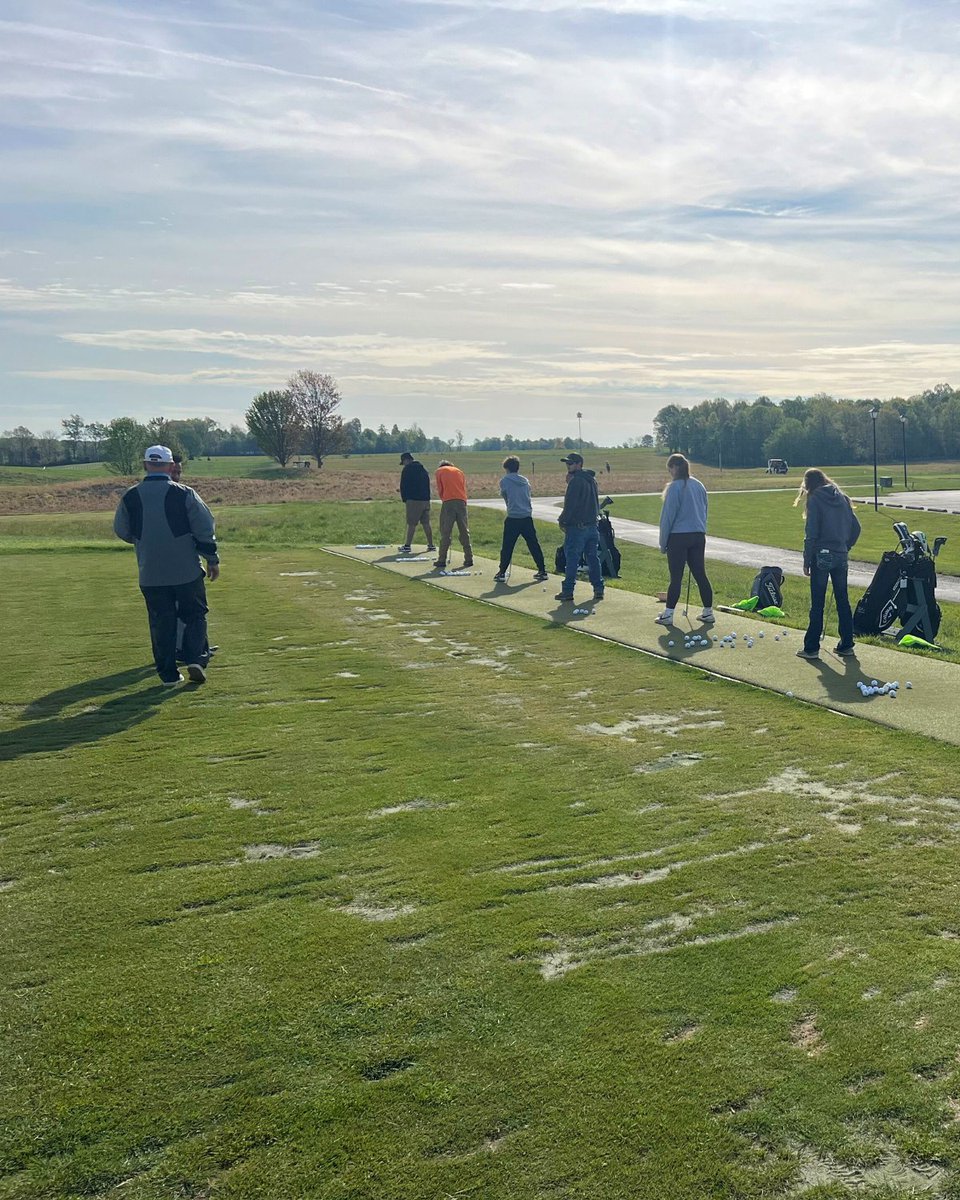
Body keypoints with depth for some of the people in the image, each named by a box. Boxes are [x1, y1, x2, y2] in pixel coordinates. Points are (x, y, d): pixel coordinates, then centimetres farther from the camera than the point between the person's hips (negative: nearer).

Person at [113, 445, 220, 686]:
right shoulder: (184, 494, -8)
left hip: (150, 575, 2)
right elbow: (205, 529, -6)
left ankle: (168, 673, 10)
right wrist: (212, 559, 6)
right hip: (186, 571, -2)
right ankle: (195, 659, -4)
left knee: (161, 622, 10)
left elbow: (122, 532, 12)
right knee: (194, 615, 12)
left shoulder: (130, 497, -1)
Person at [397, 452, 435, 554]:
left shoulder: (407, 469, -6)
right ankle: (431, 545, 11)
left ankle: (407, 546, -5)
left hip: (414, 500, -7)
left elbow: (403, 486, -4)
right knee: (426, 523, 10)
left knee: (411, 523, -6)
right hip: (425, 499, 7)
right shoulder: (423, 468, 17)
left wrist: (404, 499, 7)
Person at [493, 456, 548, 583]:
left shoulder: (505, 481, -3)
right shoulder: (525, 481, 9)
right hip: (527, 518, 4)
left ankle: (502, 573, 4)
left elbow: (504, 496, 10)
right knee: (534, 545, 9)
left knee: (507, 547, 3)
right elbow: (528, 497, 14)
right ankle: (542, 571, 11)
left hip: (512, 519, -4)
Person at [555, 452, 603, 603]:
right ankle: (598, 589, 10)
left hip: (577, 527, -8)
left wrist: (563, 521, -5)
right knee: (593, 558, 10)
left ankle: (568, 591, 0)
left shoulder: (575, 481, -14)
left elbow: (570, 505, -17)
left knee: (572, 559, -2)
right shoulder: (591, 480, 13)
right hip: (592, 525, 8)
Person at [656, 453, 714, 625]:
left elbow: (667, 516, -9)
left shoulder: (674, 487, -11)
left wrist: (663, 542, -2)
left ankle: (668, 614, 2)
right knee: (700, 574, 10)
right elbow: (704, 512, 17)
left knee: (676, 577, -3)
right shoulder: (699, 486, 10)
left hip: (678, 537, -6)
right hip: (699, 536, 6)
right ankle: (708, 611, 13)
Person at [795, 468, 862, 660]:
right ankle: (846, 645, 18)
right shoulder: (842, 498, 10)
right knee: (843, 600, 12)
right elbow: (856, 527, 10)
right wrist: (846, 547, 17)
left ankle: (811, 647, 3)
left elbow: (811, 533, -12)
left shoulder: (814, 499, -7)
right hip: (841, 557, 6)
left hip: (822, 556, -6)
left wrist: (807, 561, -8)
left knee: (817, 603, -1)